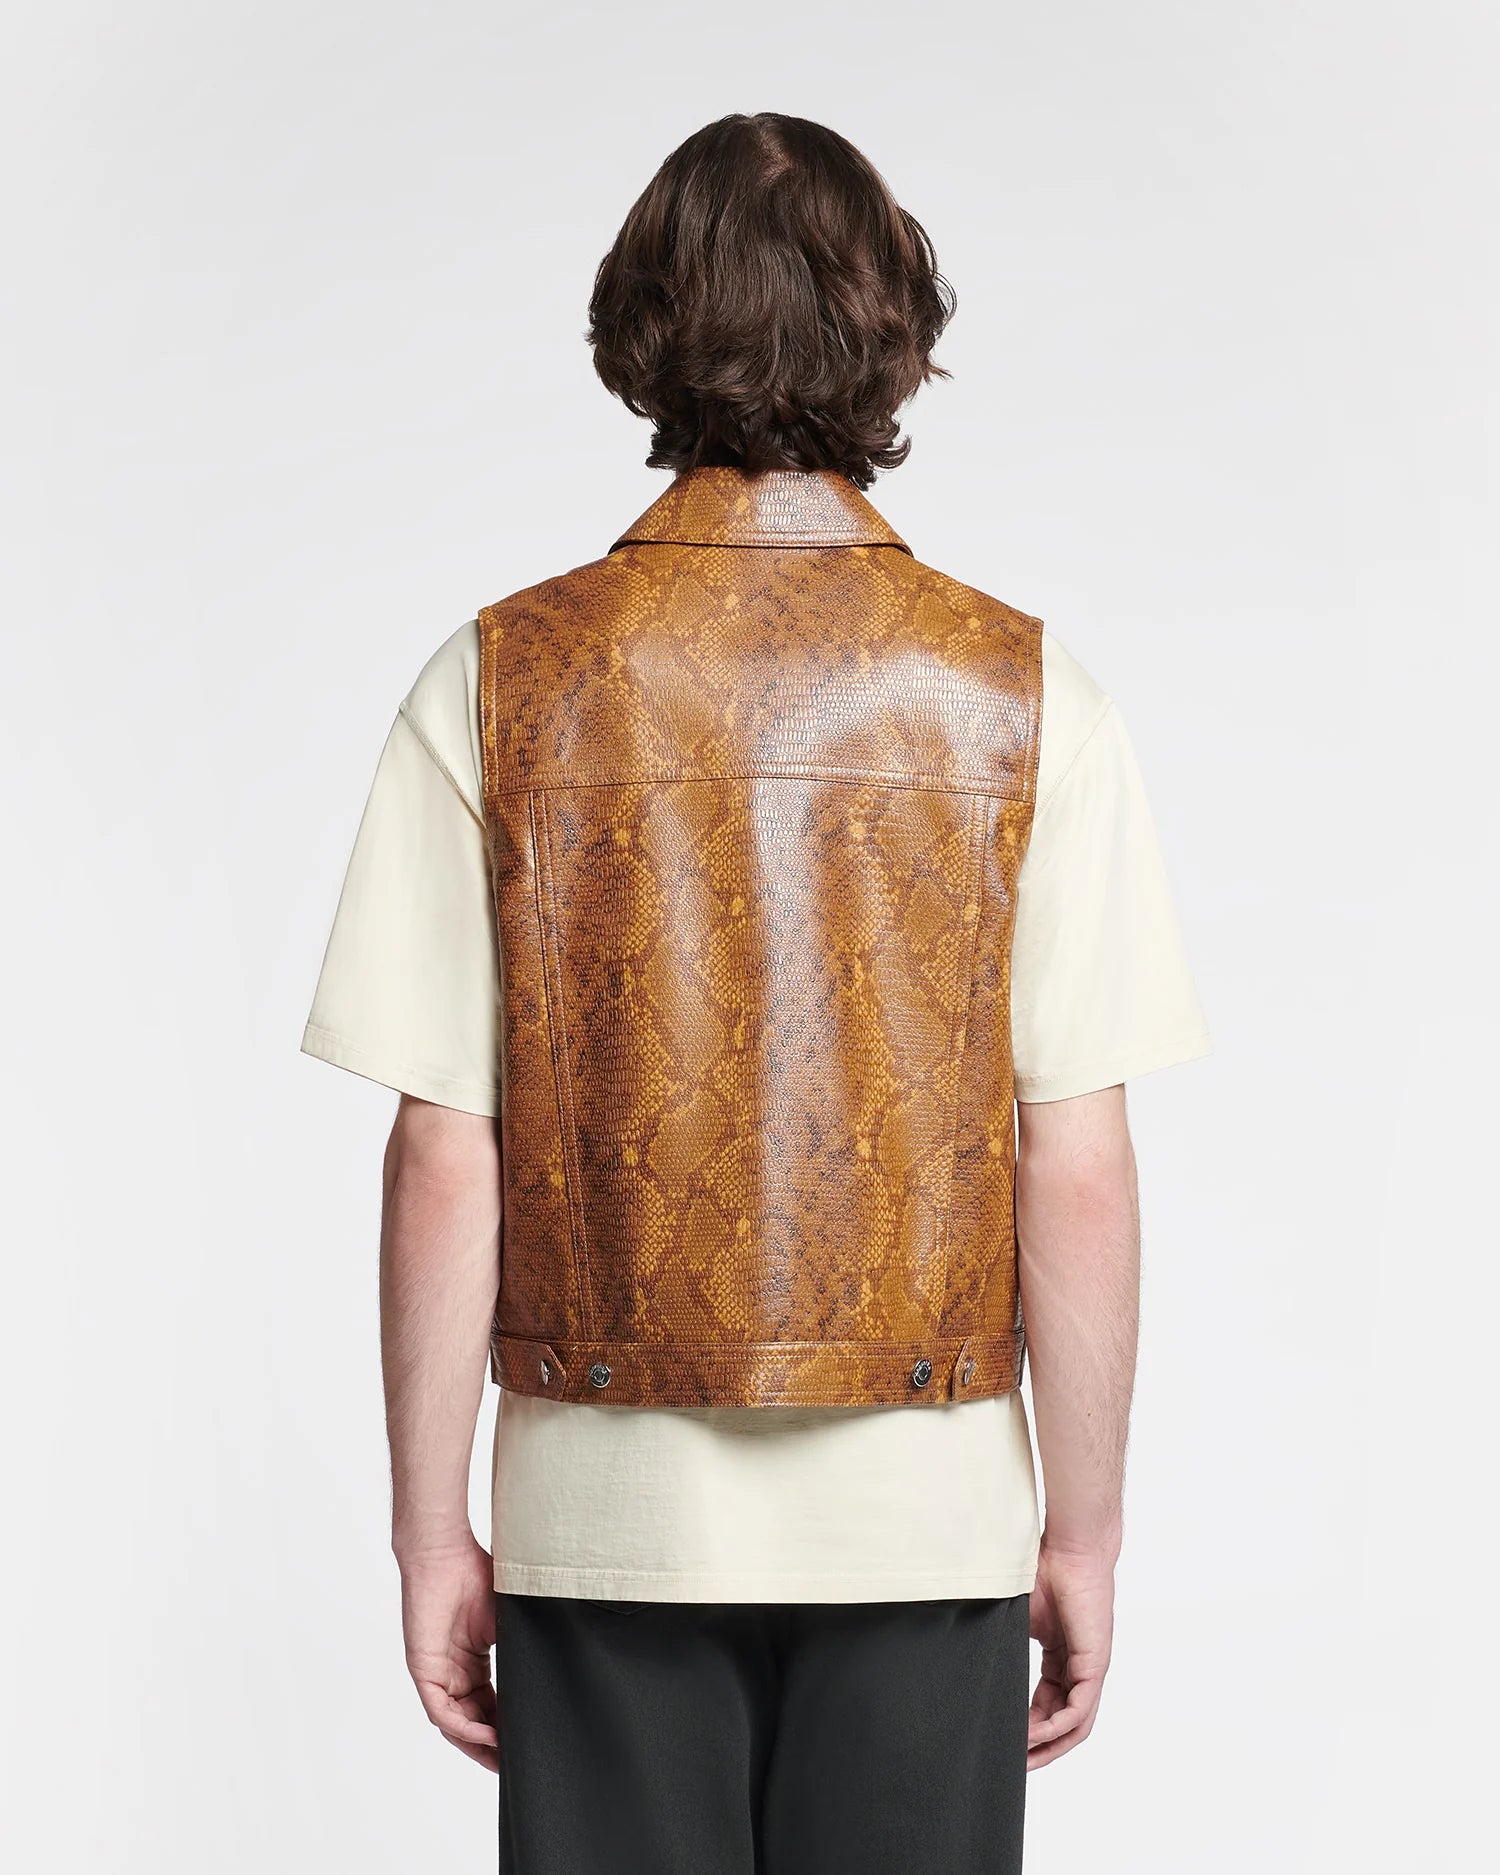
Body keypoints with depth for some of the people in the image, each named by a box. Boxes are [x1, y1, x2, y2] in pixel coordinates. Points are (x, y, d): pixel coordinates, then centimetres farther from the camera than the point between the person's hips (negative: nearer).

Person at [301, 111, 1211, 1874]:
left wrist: (431, 1528, 2)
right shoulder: (1024, 700, -6)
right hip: (926, 1518, 0)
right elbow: (1075, 1169, -8)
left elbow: (446, 1164, -7)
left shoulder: (499, 687, -6)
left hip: (609, 1514, 0)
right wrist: (1087, 1528, 2)